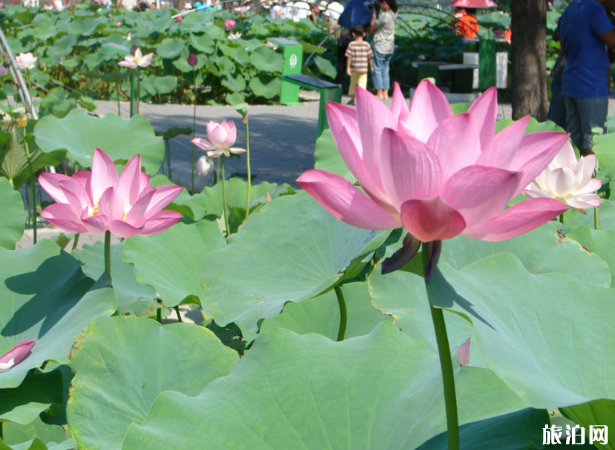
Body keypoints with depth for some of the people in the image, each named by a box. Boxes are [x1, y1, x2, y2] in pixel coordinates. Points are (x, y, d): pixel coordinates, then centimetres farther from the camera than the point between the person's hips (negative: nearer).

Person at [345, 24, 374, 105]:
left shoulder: (351, 45, -6)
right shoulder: (367, 45, -2)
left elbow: (349, 57, -9)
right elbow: (370, 57, 1)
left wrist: (348, 67, -5)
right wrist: (371, 67, 12)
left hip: (354, 68, 0)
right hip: (364, 69, 0)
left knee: (353, 83, 16)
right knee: (362, 84, 0)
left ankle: (352, 99, 25)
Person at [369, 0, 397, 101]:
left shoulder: (384, 15, -18)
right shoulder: (394, 14, 6)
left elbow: (372, 28, -10)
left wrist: (374, 15, 1)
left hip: (379, 45, -8)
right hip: (390, 47, 8)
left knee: (377, 70, 0)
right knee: (385, 70, 12)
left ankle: (379, 94, -1)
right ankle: (385, 94, 11)